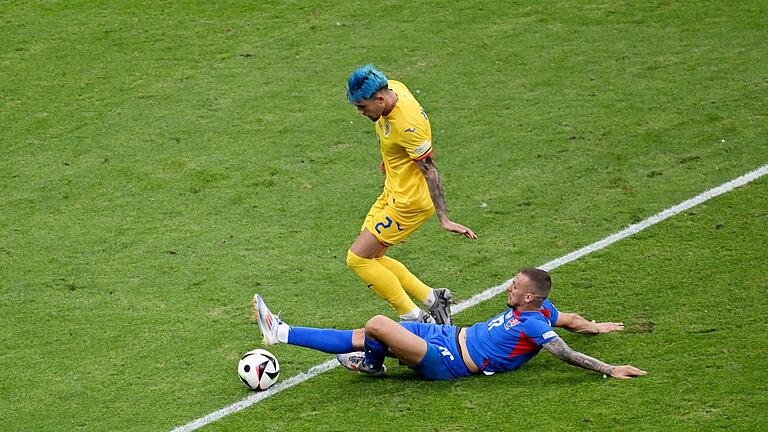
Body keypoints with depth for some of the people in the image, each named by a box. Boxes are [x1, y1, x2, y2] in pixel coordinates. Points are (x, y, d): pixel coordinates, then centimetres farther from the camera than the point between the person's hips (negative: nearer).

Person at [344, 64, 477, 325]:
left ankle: (414, 318, -3)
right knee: (371, 257, 13)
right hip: (392, 193, 10)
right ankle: (431, 299, 15)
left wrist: (444, 219, -27)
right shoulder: (392, 88, -5)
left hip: (409, 203, -10)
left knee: (358, 259, -8)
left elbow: (429, 171, -27)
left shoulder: (408, 124, -30)